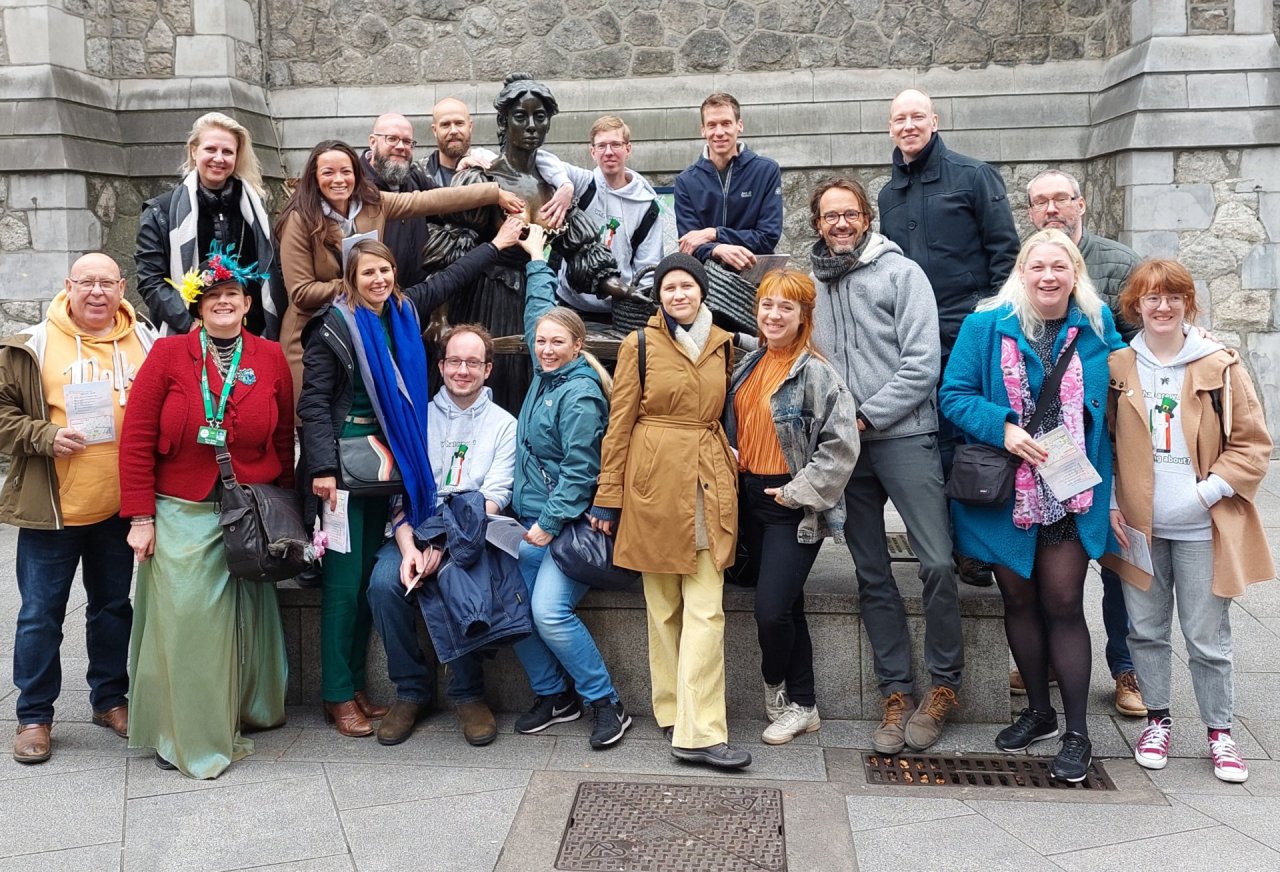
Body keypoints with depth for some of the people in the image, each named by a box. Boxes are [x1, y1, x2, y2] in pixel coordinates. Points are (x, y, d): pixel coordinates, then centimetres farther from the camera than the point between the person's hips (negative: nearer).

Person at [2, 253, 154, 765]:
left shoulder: (145, 344, 5)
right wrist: (45, 437, -16)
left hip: (119, 508, 3)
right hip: (51, 509, -3)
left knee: (113, 607, 15)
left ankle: (109, 699, 31)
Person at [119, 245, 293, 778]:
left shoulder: (271, 359, 3)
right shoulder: (169, 355, -3)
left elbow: (284, 442, 8)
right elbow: (137, 439, -5)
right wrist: (141, 517, -8)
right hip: (182, 515, -2)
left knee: (245, 617, 9)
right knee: (183, 621, 0)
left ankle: (242, 714, 29)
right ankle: (184, 738, 14)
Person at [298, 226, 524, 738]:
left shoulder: (405, 312, 9)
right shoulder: (333, 329, -8)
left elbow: (450, 278, 23)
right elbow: (313, 404, -11)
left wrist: (500, 242, 29)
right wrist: (322, 469, -19)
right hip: (344, 464, -6)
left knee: (370, 577, 10)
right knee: (343, 580, -3)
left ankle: (357, 685, 19)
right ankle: (337, 695, 6)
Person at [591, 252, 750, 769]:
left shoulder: (722, 345, 12)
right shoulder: (640, 345, 2)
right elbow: (619, 424, 1)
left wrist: (731, 472, 15)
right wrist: (608, 496, -1)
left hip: (711, 485, 3)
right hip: (655, 482, -3)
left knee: (706, 610, -4)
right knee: (662, 607, 6)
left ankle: (696, 731, -2)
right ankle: (677, 717, 18)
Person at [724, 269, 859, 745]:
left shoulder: (816, 372, -13)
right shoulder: (749, 365, 9)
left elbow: (841, 445, -17)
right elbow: (734, 429, 20)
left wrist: (799, 491, -16)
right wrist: (732, 478, 6)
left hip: (794, 508, -7)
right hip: (752, 497, 7)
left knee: (771, 608, -10)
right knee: (787, 605, 14)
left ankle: (775, 685, 19)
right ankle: (802, 705, 25)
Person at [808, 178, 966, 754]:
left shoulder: (900, 272, 0)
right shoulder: (810, 283, 12)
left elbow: (921, 364, -7)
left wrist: (866, 417, -10)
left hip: (903, 436, -4)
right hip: (842, 447, 4)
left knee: (937, 562, -9)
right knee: (872, 575, 8)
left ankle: (944, 684, 9)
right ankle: (895, 691, 17)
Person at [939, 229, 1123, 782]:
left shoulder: (1098, 327, 1)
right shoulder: (986, 326, -5)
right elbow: (954, 393, -6)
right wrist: (1003, 428, -20)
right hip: (1004, 492, 1)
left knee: (1063, 605, 0)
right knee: (1019, 600, 13)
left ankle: (1077, 732, 11)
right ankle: (1038, 711, 31)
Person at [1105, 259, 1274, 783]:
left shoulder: (1221, 367, -4)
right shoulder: (1117, 368, 2)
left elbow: (1253, 444, -2)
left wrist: (1210, 490, -13)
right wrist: (1110, 503, -1)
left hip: (1202, 528, -2)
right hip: (1138, 525, 2)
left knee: (1207, 637, 5)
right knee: (1146, 630, 11)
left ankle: (1219, 733, 23)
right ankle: (1157, 721, 29)